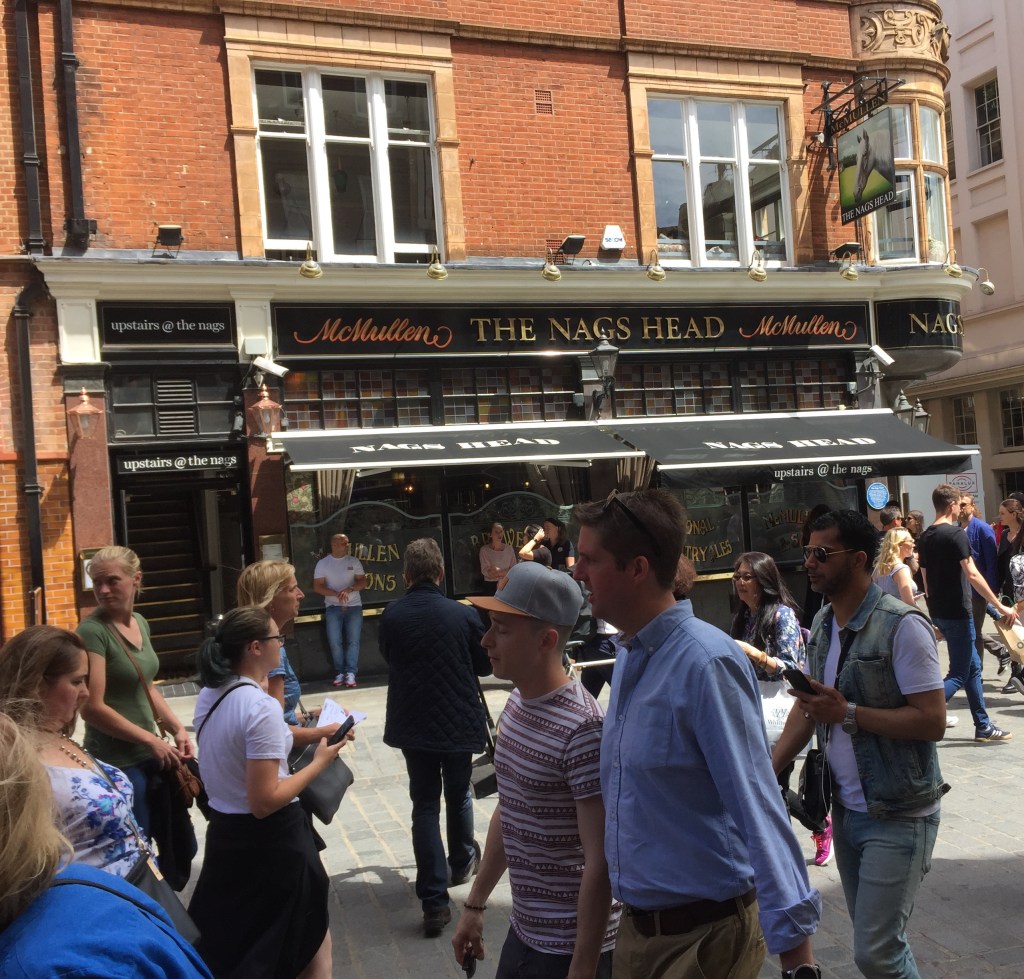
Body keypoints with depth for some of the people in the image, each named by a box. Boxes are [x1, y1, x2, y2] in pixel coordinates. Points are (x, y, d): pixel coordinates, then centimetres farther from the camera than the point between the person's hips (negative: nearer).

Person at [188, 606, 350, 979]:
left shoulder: (208, 695, 1)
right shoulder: (263, 707, -25)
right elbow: (265, 802, -25)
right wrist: (319, 762, -16)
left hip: (224, 830, 8)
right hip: (270, 839, -8)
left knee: (225, 944, 23)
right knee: (310, 941, 14)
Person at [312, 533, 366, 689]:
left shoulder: (354, 561, 5)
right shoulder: (322, 563, 2)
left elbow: (363, 582, 1)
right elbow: (317, 587, -3)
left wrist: (349, 589, -19)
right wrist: (336, 593, -17)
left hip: (354, 606, 1)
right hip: (333, 607, 0)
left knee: (353, 641, -6)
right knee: (335, 641, -5)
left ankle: (350, 673, -5)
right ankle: (339, 672, 3)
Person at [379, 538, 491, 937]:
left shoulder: (390, 617, -10)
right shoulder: (463, 615, -14)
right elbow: (484, 665, 0)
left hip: (411, 724, 1)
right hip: (458, 721, -1)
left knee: (424, 804, 7)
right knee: (458, 795, 21)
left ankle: (434, 900, 2)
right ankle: (462, 861, 43)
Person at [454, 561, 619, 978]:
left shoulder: (582, 730, -24)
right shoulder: (516, 704, 1)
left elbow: (601, 862, -22)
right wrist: (475, 904, 15)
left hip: (570, 946, -8)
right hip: (523, 929, 8)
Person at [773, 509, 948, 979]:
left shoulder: (902, 625, -17)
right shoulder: (823, 623, 7)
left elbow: (933, 721, -20)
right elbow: (807, 709, 12)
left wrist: (847, 713, -24)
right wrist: (766, 772, 3)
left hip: (897, 816, -7)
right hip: (846, 810, 7)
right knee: (873, 937, 17)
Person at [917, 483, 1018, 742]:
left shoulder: (925, 538, 9)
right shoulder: (956, 534, -15)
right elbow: (972, 575, -20)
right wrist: (1001, 607, -16)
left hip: (938, 611, 8)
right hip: (957, 612, -8)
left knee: (973, 667, 17)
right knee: (959, 675, -3)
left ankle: (983, 726, 22)